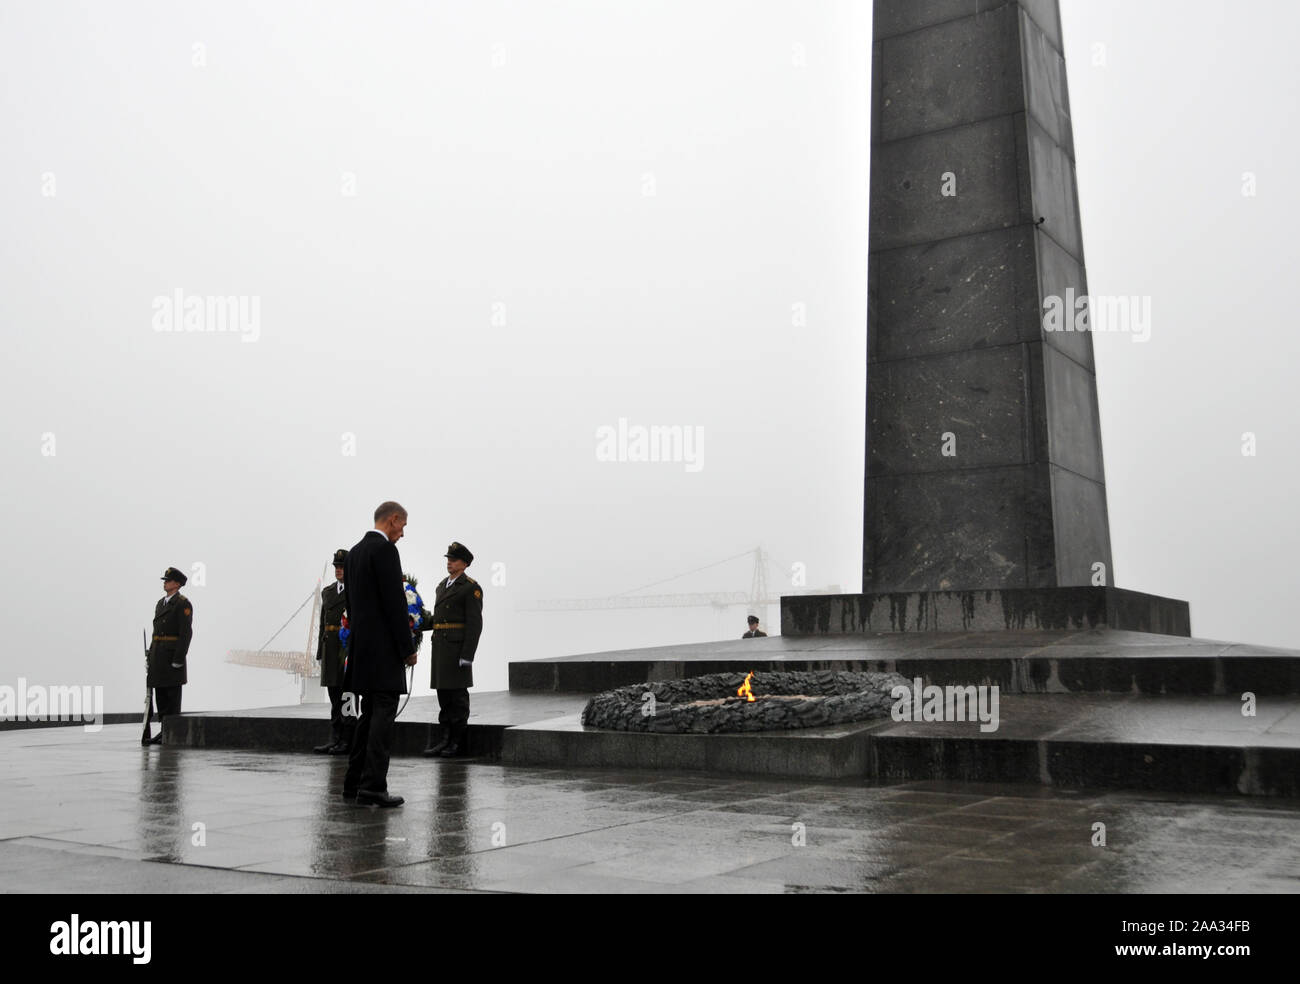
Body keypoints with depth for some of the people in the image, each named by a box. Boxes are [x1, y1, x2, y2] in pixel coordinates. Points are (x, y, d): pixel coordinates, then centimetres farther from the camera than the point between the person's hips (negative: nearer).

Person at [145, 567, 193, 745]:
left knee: (173, 695, -5)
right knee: (160, 694, 9)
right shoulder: (161, 603, 17)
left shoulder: (183, 604, -9)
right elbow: (157, 630, 20)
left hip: (172, 654, -8)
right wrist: (151, 656, 14)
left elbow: (186, 632, -15)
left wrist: (178, 659, -19)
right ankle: (164, 731, 14)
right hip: (158, 654, 8)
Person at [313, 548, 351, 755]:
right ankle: (334, 740, 12)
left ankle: (347, 741, 0)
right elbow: (323, 623, 18)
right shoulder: (327, 591, 16)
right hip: (331, 650, 6)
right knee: (334, 697, 8)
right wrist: (320, 653, 13)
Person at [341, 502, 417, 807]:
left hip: (361, 645, 9)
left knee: (370, 714, 14)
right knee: (383, 714, -8)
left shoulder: (354, 552, 16)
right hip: (383, 647, -9)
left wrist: (358, 641, 21)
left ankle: (354, 783, 16)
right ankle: (373, 785, -10)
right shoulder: (385, 549, -12)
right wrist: (408, 648, -12)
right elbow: (395, 602, -16)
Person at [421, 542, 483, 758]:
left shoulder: (471, 588, -7)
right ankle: (445, 738, 16)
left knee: (458, 694, -3)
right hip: (439, 644, 8)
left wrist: (467, 655, -17)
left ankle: (458, 742, 3)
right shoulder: (442, 586, 19)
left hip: (457, 646, -8)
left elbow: (474, 623, -12)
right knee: (443, 693, 10)